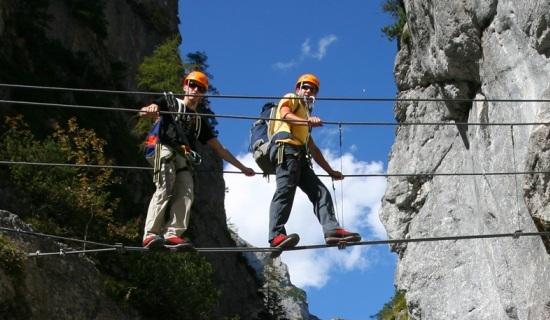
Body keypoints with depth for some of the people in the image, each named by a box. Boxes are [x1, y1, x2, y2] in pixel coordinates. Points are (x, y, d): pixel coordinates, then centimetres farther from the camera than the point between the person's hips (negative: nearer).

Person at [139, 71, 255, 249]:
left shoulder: (200, 121, 32)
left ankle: (172, 234, -28)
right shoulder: (170, 103, 21)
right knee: (165, 189, -23)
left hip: (184, 159, 5)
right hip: (166, 150, -5)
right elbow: (142, 113, 6)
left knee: (186, 195, -17)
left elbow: (219, 149, 30)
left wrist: (242, 167, 26)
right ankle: (150, 235, -29)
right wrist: (151, 109, -21)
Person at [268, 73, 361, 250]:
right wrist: (308, 120, -26)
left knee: (320, 192, -6)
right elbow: (285, 115, -7)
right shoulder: (290, 99, 18)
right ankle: (276, 235, -36)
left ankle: (331, 229, -20)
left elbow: (313, 149, 37)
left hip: (300, 156, 9)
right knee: (285, 189, -24)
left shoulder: (305, 119, 39)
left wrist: (330, 171, 33)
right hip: (285, 147, -9)